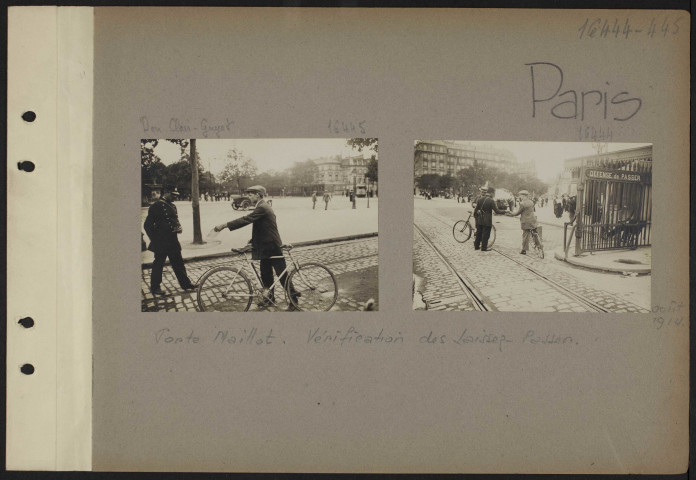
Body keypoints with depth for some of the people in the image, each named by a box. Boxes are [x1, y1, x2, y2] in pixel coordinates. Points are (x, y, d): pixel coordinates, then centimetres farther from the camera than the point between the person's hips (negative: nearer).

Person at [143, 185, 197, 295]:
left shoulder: (172, 206, 12)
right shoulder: (156, 206, -12)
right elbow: (148, 225, -11)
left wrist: (178, 227, 2)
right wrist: (155, 240, -12)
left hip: (173, 241, 7)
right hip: (160, 243, -7)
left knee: (178, 262, 13)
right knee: (158, 264, 3)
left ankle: (185, 283, 22)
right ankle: (155, 287, 15)